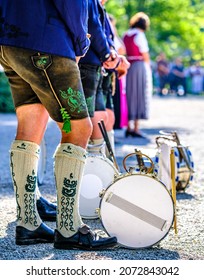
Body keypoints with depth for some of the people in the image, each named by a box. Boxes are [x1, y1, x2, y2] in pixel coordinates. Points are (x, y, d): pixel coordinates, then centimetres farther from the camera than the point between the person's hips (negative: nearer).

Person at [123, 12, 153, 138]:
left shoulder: (125, 35, 10)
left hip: (128, 66, 6)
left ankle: (129, 127, 11)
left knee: (129, 95, 11)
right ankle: (136, 128, -3)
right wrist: (148, 67, 4)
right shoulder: (140, 35, -9)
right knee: (140, 95, -1)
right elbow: (145, 56, -9)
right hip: (140, 66, -6)